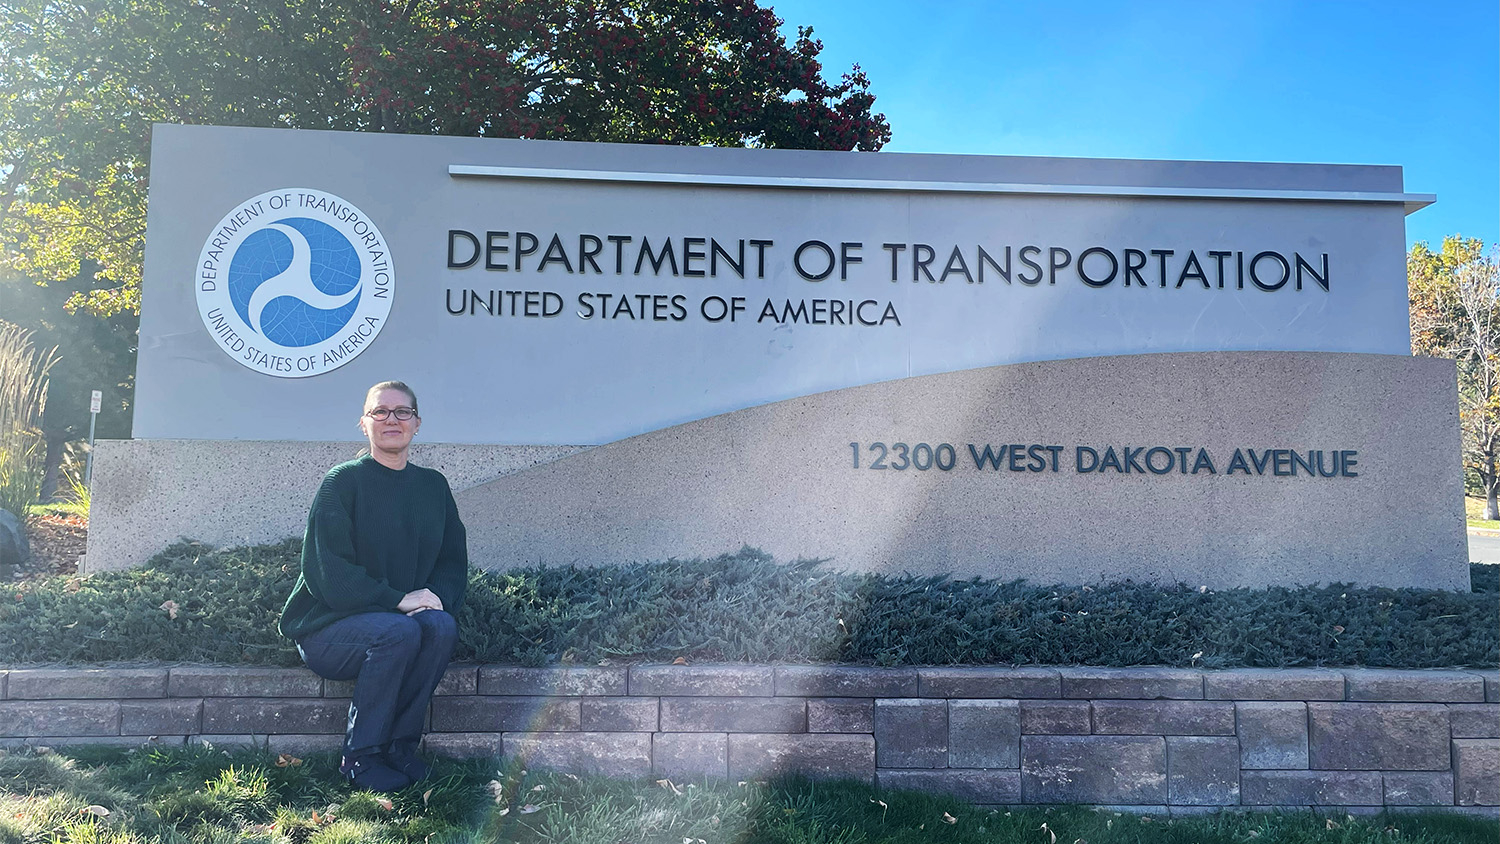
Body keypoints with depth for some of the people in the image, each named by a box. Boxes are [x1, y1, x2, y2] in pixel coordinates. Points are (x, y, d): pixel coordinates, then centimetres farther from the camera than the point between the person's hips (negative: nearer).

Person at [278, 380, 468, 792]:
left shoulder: (433, 486, 9)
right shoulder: (343, 481, -6)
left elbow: (453, 561, 10)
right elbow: (328, 572, -14)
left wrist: (436, 595, -12)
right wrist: (397, 600, -22)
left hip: (402, 616, 4)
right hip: (326, 628, -4)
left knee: (442, 627, -27)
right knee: (400, 631, -32)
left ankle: (400, 745, -13)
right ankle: (359, 757, -16)